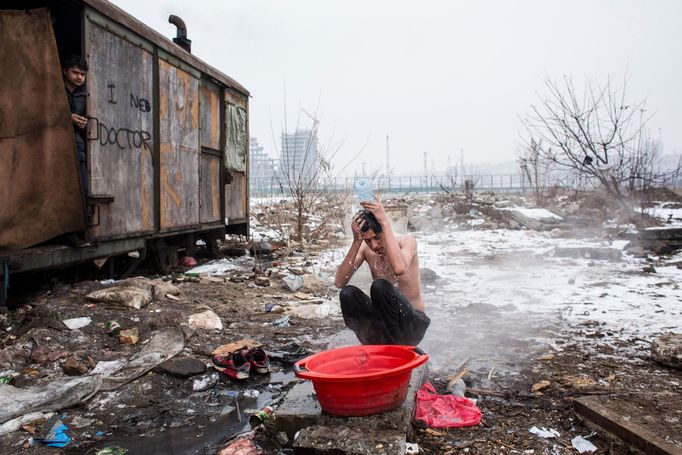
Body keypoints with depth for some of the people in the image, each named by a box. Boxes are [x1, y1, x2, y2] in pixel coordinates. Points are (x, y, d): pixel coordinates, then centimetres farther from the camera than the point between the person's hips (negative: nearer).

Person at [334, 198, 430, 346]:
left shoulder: (407, 242, -14)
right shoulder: (365, 248, -2)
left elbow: (399, 269, -40)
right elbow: (339, 282, -15)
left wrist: (385, 222, -35)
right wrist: (356, 242, -23)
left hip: (412, 323, -4)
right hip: (383, 321, 4)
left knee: (380, 286, -31)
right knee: (347, 293, -21)